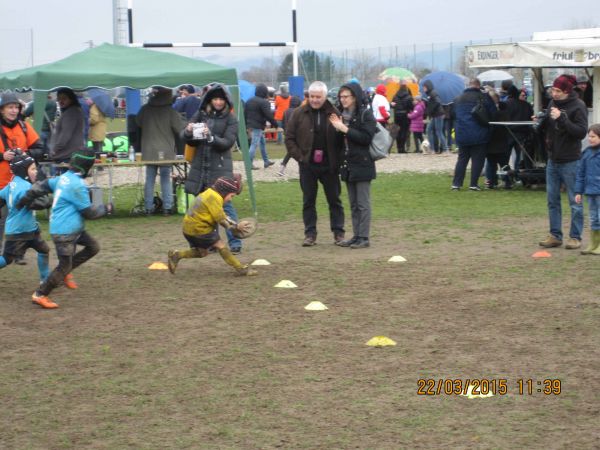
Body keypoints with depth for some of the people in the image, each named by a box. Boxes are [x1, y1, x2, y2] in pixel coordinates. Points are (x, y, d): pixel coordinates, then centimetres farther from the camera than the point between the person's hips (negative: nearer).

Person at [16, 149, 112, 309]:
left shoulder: (64, 177, 5)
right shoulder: (77, 185, -22)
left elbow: (42, 186, 15)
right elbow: (88, 212, -16)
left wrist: (26, 199, 22)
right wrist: (106, 209, -1)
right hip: (64, 232, -9)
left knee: (93, 247, 13)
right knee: (64, 265, -2)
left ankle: (66, 272, 18)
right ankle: (40, 295, 7)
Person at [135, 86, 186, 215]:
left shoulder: (145, 110, -2)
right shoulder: (171, 112, -12)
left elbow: (138, 123, 15)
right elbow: (181, 129, -9)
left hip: (149, 152, 2)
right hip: (166, 152, -2)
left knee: (150, 180, 8)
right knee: (166, 180, 4)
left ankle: (149, 207, 9)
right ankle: (167, 207, 3)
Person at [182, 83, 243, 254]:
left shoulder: (230, 119, -2)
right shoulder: (200, 115, 7)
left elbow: (228, 142, -11)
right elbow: (185, 138, 7)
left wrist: (211, 137, -27)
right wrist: (188, 132, -16)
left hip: (220, 167, -4)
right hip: (200, 166, 4)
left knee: (225, 204, -9)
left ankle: (235, 243, -7)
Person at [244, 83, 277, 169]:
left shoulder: (249, 101, 12)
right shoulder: (264, 102, -15)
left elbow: (245, 114, 16)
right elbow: (269, 115, -18)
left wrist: (246, 125, 22)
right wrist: (275, 124, -7)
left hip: (250, 125, 9)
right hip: (258, 126, -9)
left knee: (263, 143, 19)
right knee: (254, 144, -7)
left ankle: (266, 161, 25)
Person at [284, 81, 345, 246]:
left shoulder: (334, 114, -2)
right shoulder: (299, 114, 0)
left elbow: (342, 139, 0)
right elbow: (289, 138, 3)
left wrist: (339, 160, -8)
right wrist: (299, 156, -6)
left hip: (329, 165, -1)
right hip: (307, 165, 1)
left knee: (334, 200, 6)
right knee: (308, 201, 6)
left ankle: (338, 233, 15)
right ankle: (310, 234, 12)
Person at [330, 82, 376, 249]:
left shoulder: (365, 114, -9)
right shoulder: (343, 115, 13)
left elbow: (366, 138, -18)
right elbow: (341, 141, 15)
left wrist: (345, 129, -19)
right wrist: (338, 128, -5)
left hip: (362, 165, -7)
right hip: (348, 165, 7)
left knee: (363, 204, -3)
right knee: (353, 204, 11)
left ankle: (363, 237, 1)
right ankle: (356, 235, 16)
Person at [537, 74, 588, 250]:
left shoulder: (578, 106, -11)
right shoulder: (553, 103, 10)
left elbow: (581, 132, -20)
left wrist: (562, 118, -26)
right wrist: (540, 122, -2)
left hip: (570, 161, -7)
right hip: (553, 159, 7)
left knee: (574, 201, 1)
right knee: (552, 200, 10)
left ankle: (575, 237, 7)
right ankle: (555, 235, 18)